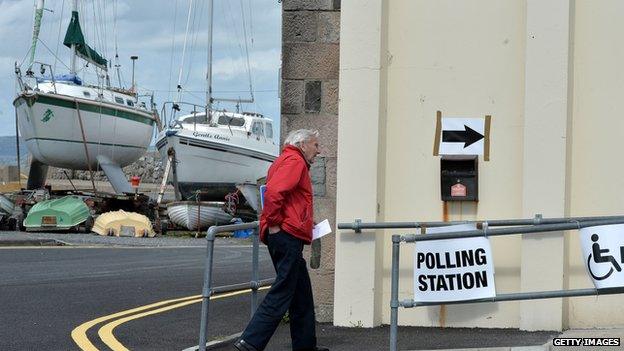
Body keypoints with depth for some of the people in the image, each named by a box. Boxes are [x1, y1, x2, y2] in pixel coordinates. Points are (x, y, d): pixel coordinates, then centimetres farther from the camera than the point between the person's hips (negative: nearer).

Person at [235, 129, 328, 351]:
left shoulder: (285, 160, 24)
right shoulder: (294, 161, -8)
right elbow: (274, 191, -25)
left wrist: (305, 221, 22)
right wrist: (274, 223, -18)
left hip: (280, 236, 11)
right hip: (288, 235, -11)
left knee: (302, 292, 16)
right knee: (282, 293, -11)